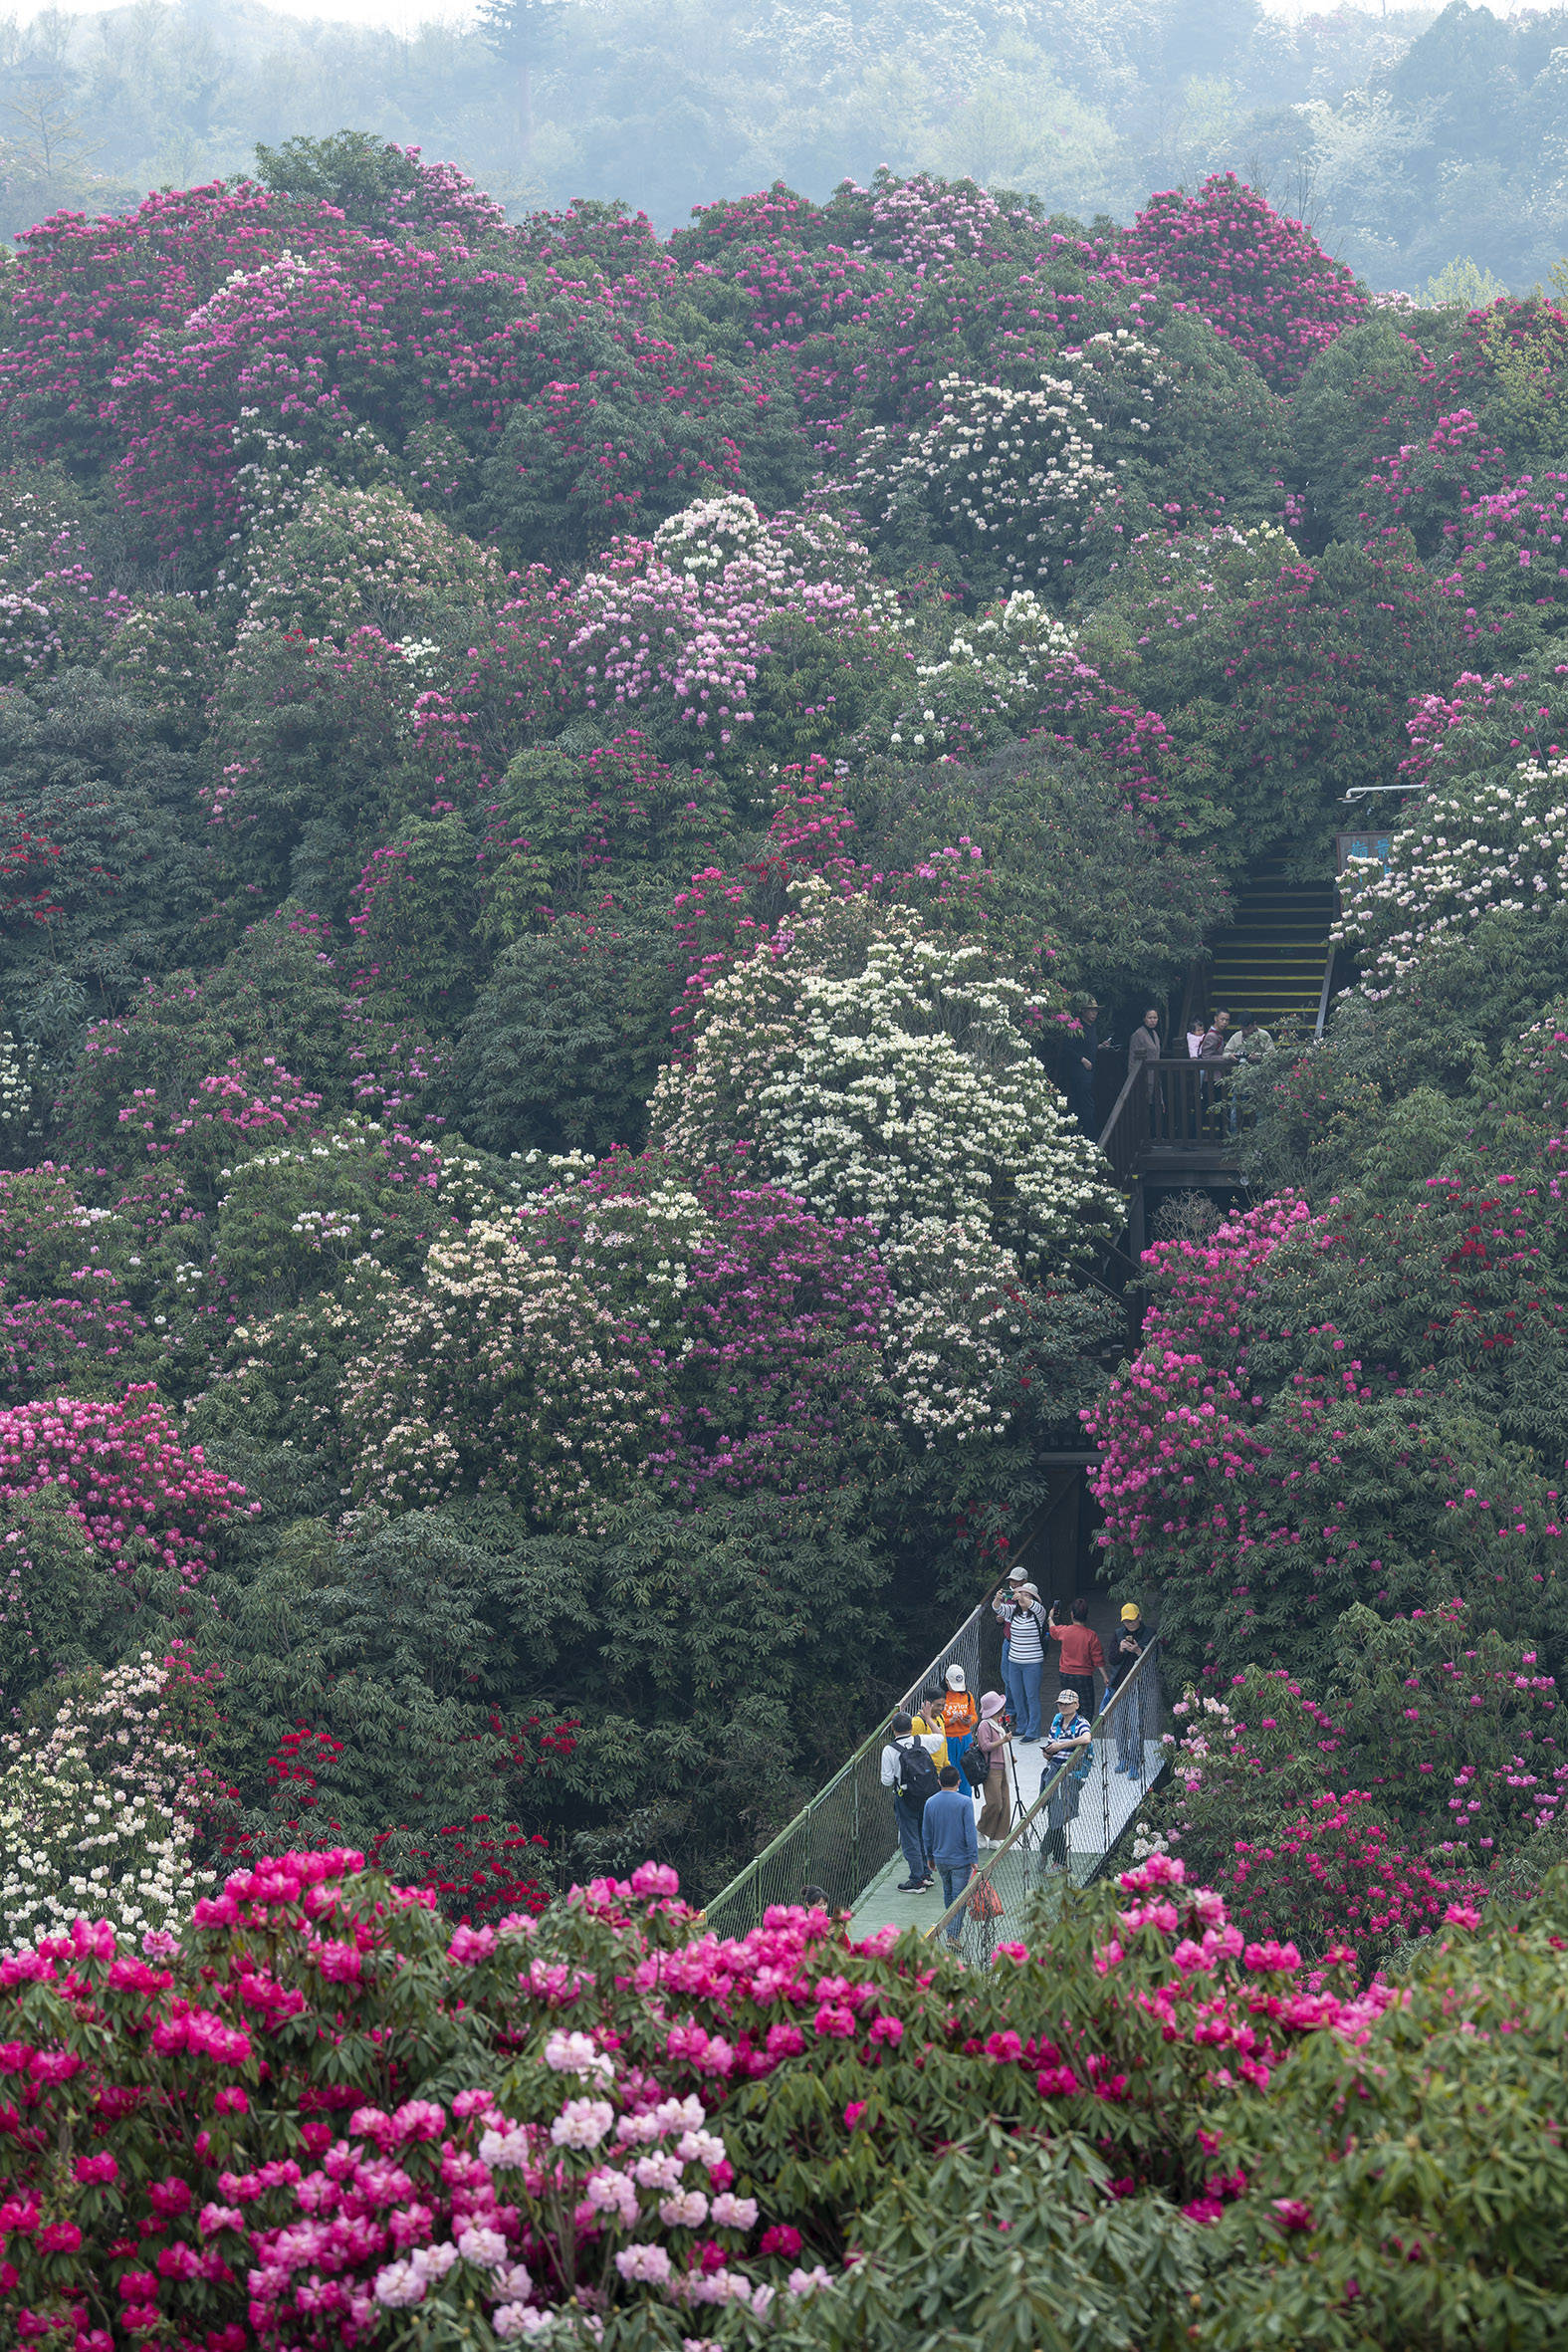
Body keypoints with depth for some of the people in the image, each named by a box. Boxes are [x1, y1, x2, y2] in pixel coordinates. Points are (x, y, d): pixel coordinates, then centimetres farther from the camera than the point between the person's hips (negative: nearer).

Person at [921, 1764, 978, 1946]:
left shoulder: (931, 1803, -1)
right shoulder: (964, 1802, -15)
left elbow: (926, 1834, 7)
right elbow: (970, 1833, -17)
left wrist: (930, 1856, 19)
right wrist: (974, 1858, -11)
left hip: (940, 1859, 5)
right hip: (961, 1859, -4)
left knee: (947, 1892, 21)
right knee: (958, 1896, 2)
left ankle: (954, 1927, 35)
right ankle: (953, 1935, -1)